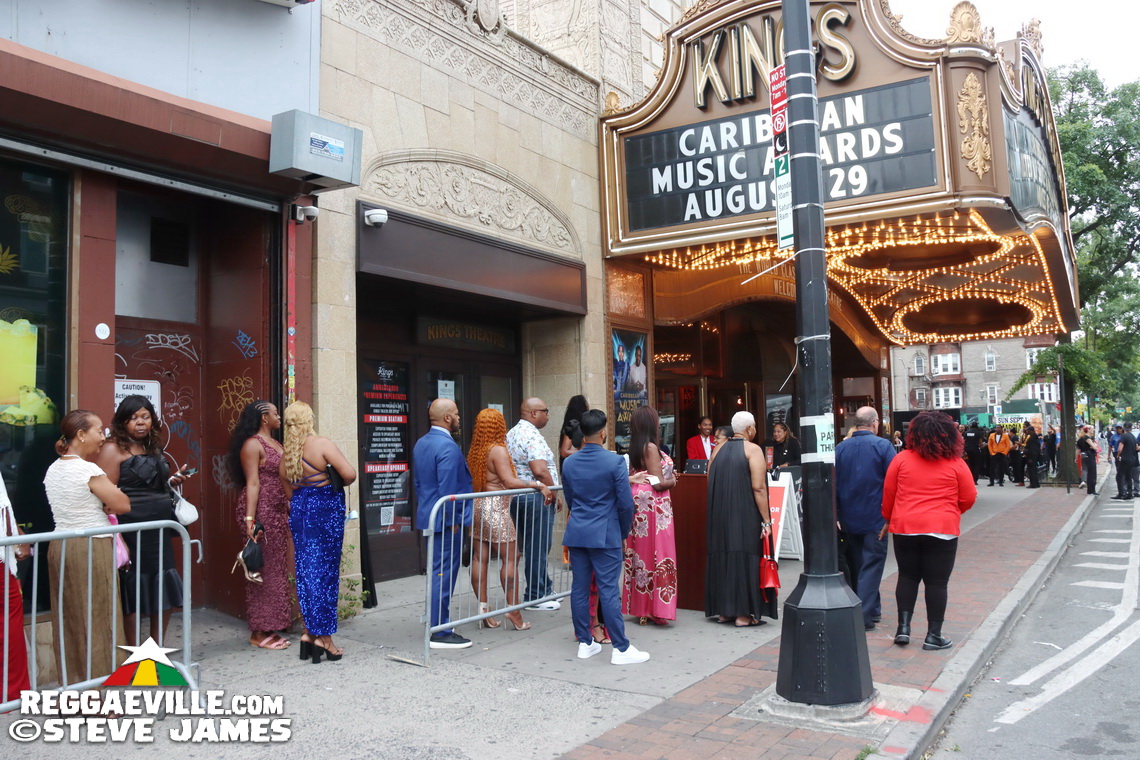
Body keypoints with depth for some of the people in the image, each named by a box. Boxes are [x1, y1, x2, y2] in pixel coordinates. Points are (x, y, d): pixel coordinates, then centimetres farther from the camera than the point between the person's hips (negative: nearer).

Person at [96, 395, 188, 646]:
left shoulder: (155, 450, 15)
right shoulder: (113, 450, -6)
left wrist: (172, 481, 8)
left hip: (160, 531, 7)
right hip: (132, 531, -7)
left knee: (165, 595, 10)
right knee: (134, 596, 1)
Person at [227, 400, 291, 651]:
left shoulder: (277, 445, 18)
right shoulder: (252, 444, -9)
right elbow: (252, 483, -16)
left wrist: (291, 510, 19)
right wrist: (249, 519, -21)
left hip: (279, 513, 9)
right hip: (261, 511, -9)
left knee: (278, 569, 10)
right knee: (262, 569, -4)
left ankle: (271, 628, 18)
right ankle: (259, 632, 3)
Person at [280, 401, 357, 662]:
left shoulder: (285, 452, 6)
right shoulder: (322, 444, -13)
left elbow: (288, 492, 14)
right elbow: (350, 474, -21)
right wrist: (338, 483, -1)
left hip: (299, 511, 6)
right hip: (325, 510, -6)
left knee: (305, 571, 12)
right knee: (325, 571, 0)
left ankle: (309, 633, 17)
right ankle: (323, 638, 4)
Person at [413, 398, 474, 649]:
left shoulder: (421, 443, 12)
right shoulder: (448, 446, -19)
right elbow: (447, 488, -23)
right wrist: (454, 521, -15)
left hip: (429, 516, 10)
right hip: (446, 521, -10)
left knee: (438, 573, 17)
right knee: (444, 575, -4)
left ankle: (438, 625, 25)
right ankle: (440, 633, 2)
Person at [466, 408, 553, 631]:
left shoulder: (475, 450, 9)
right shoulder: (498, 450, -12)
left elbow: (470, 481, 13)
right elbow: (509, 482, -20)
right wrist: (538, 485, -16)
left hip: (477, 506, 8)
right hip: (495, 507, -8)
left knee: (479, 557, 7)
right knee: (510, 558, -1)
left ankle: (482, 607, 10)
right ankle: (513, 609, 0)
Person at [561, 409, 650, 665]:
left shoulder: (569, 463, 4)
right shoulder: (615, 461, -12)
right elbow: (626, 503, -9)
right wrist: (624, 531, 6)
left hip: (576, 534, 5)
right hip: (605, 535, -5)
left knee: (579, 588, 10)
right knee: (609, 591, -2)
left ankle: (585, 643, 19)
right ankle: (621, 648, 4)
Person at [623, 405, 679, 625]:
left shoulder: (635, 448, 10)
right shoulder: (651, 447, -14)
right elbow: (659, 483, -17)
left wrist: (667, 477, 14)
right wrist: (672, 481, 4)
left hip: (640, 506, 8)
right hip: (654, 506, -8)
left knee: (642, 554, 12)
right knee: (656, 556, -2)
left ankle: (641, 608, 18)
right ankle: (656, 610, 1)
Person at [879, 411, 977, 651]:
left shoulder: (901, 459, -1)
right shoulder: (956, 464, -3)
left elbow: (888, 493, 4)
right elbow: (968, 499, 2)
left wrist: (888, 519, 19)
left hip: (905, 528, 2)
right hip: (942, 529, -1)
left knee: (907, 576, 15)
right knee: (937, 582, 6)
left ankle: (903, 627, 10)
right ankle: (933, 635, 10)